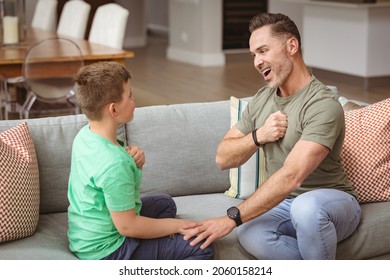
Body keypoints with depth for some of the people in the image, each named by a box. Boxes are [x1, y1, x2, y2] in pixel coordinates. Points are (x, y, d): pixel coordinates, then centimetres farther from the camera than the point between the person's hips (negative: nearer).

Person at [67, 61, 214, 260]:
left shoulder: (85, 135, -3)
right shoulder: (114, 164, -30)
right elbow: (127, 226, -25)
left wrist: (132, 161, -7)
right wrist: (176, 225, -11)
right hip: (106, 250, -9)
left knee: (164, 203, 28)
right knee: (203, 248, -12)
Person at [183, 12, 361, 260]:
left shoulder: (323, 105, -21)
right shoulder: (261, 100, 3)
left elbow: (290, 177, -32)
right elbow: (223, 159, 5)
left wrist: (232, 218, -35)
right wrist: (258, 136, -15)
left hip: (332, 202, -4)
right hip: (283, 203, 5)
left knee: (306, 207, -41)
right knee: (250, 235, -30)